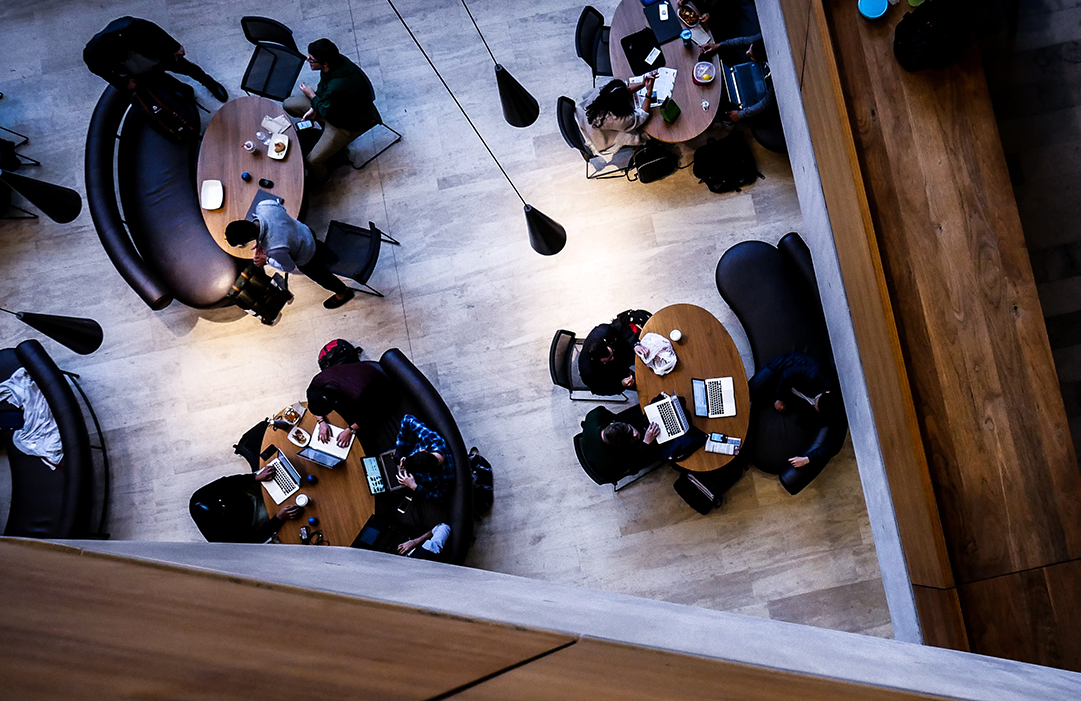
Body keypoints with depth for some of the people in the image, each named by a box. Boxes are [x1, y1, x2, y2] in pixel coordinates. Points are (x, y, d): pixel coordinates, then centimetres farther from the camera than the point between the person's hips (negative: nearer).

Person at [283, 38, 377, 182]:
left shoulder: (337, 87, -44)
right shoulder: (337, 60, -19)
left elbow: (327, 113, -22)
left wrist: (311, 95, -7)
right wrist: (314, 109, -5)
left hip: (349, 124, -9)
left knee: (313, 161, -15)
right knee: (288, 105, 15)